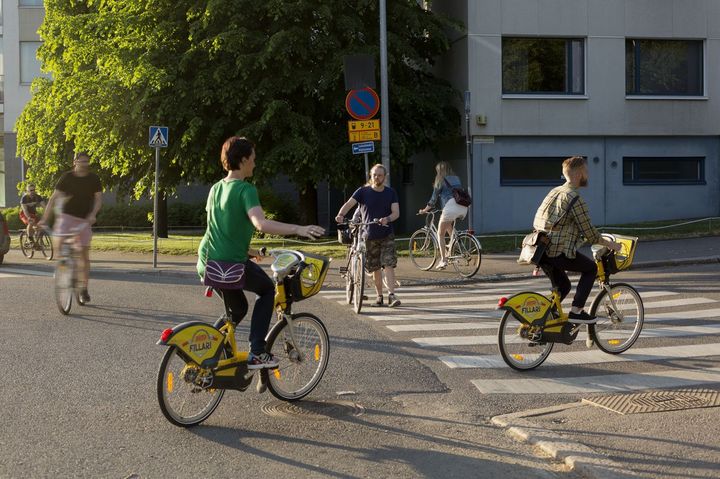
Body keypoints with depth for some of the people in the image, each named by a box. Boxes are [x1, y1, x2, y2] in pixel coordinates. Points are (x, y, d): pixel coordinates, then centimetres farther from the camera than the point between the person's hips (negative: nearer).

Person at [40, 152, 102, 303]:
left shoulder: (94, 179, 1)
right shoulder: (67, 177, -3)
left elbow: (98, 198, -2)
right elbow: (54, 197, -5)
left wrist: (93, 215, -21)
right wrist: (45, 218, -13)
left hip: (85, 220, 1)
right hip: (67, 216, -1)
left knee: (84, 254, 2)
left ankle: (84, 289, 10)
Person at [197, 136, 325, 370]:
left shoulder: (216, 189, 12)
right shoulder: (246, 190, -13)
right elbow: (261, 224, -30)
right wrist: (298, 229, -33)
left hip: (207, 263, 7)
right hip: (232, 265, -7)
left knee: (237, 309, 26)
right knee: (267, 289, 18)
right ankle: (257, 353, 9)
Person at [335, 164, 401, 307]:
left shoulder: (390, 193, 2)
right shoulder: (363, 191, -2)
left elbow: (396, 212, -7)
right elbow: (349, 204, -14)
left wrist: (387, 219, -30)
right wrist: (341, 215, -35)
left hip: (387, 236, 0)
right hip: (369, 236, 0)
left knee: (389, 265, -12)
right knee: (375, 268, 7)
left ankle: (391, 295, -15)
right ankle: (379, 296, 19)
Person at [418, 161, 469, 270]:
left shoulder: (441, 181, 9)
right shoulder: (456, 179, 25)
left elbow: (434, 199, 12)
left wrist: (424, 210, 25)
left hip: (451, 207, -6)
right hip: (464, 208, 6)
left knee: (440, 234, 7)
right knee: (448, 224, 34)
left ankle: (443, 260, -1)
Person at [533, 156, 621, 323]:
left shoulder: (555, 192, 17)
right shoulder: (575, 198, -11)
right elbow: (590, 234, -9)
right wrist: (610, 244, 5)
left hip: (541, 249, 9)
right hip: (558, 252, -8)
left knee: (562, 286, 23)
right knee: (591, 268, 11)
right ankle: (576, 312, 4)